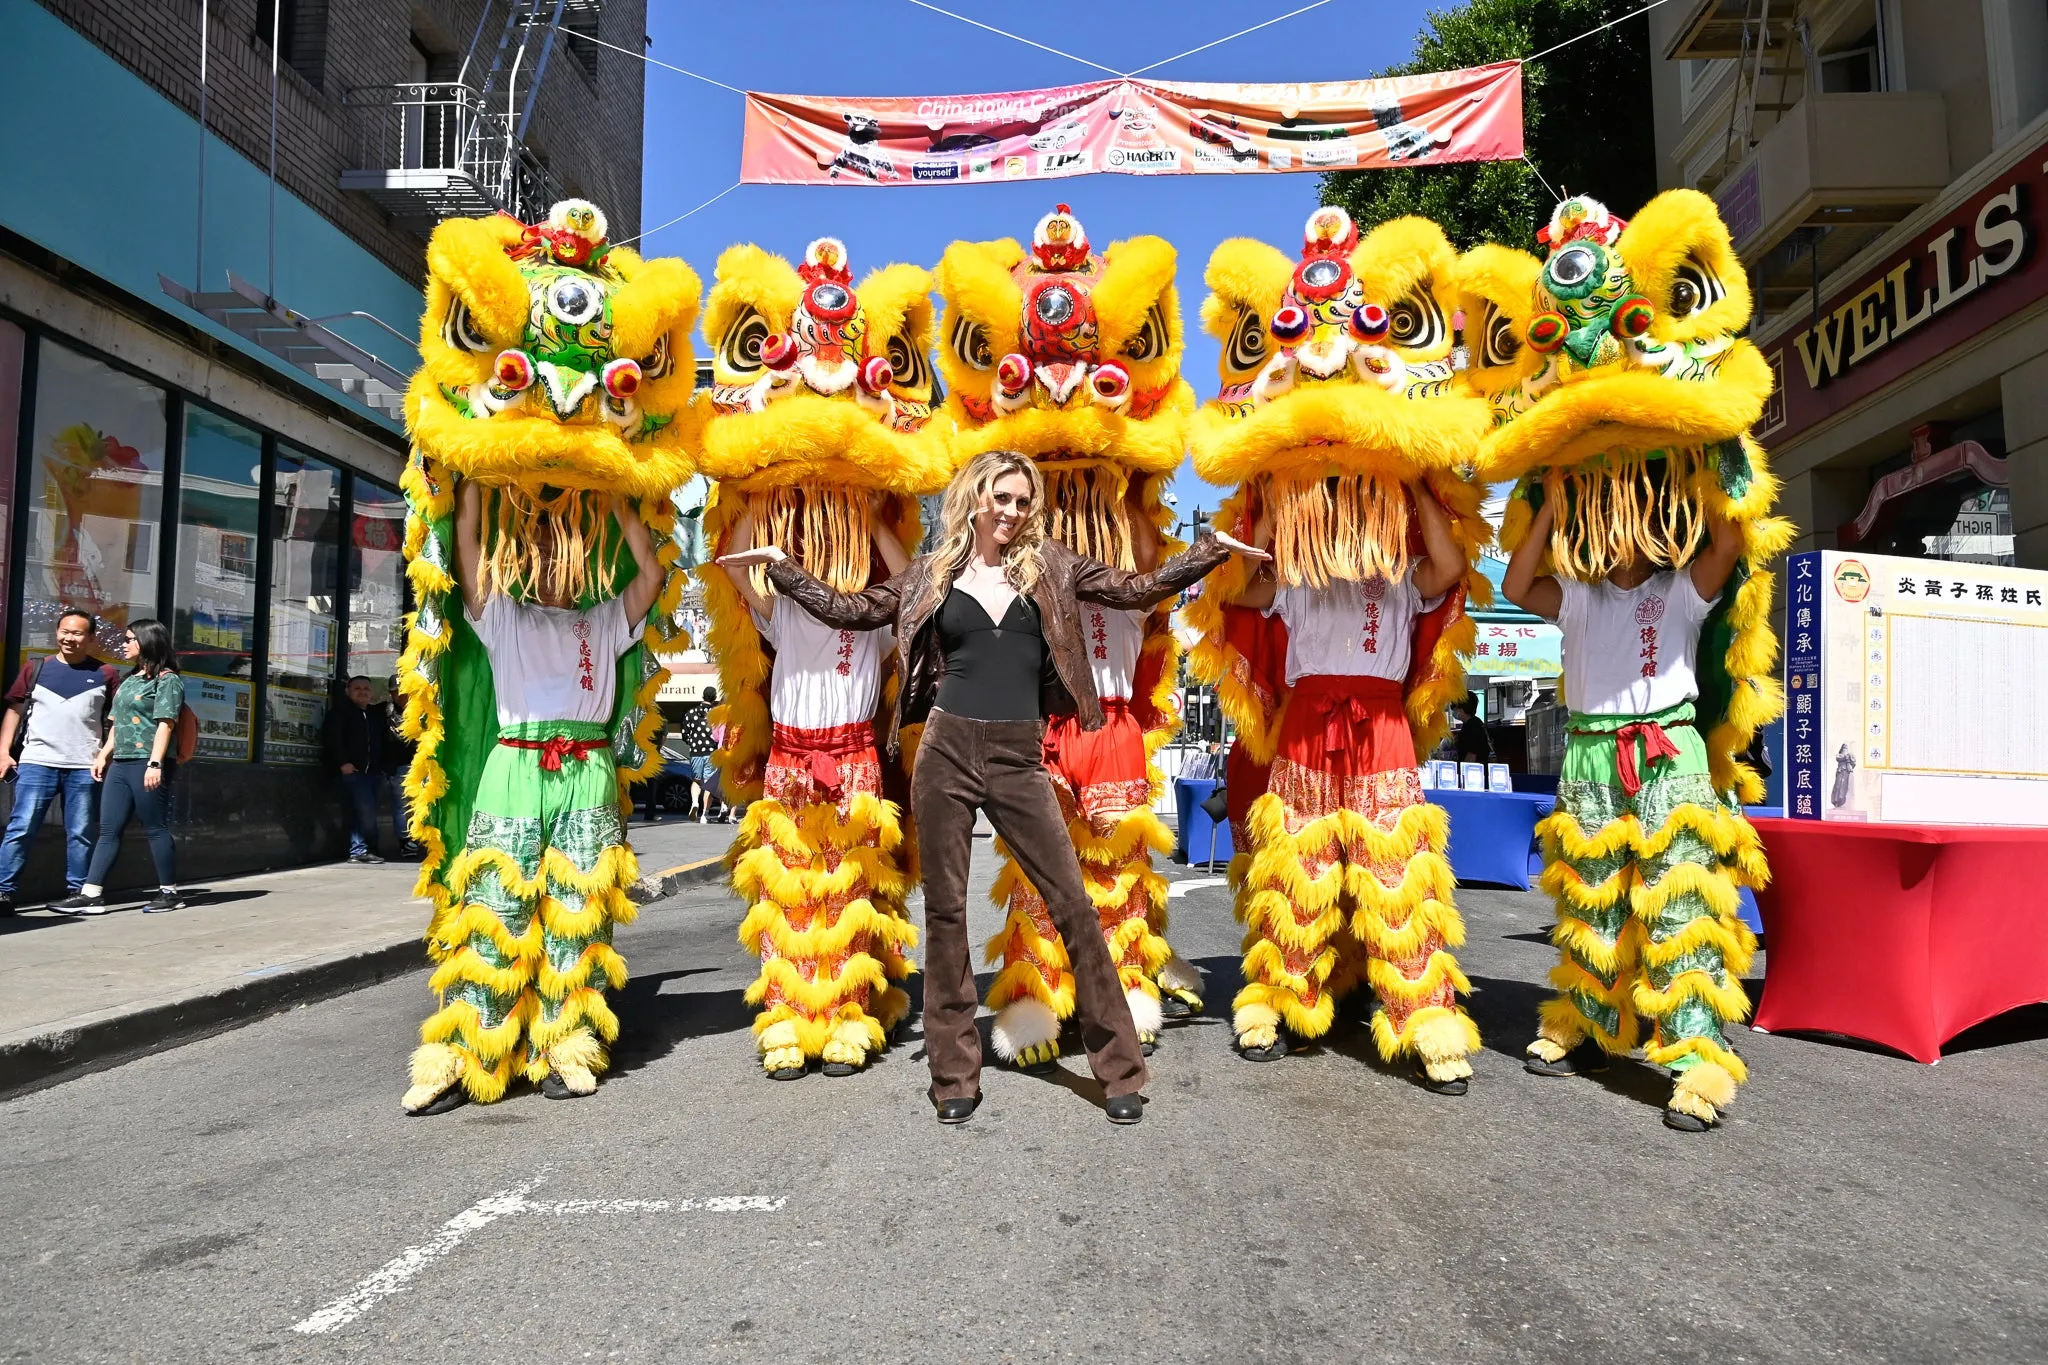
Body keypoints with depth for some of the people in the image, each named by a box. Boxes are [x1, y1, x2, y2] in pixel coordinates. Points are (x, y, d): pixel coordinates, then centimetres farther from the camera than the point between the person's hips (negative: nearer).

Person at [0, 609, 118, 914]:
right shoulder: (35, 668, 10)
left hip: (84, 768, 0)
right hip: (36, 763, 0)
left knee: (80, 834, 4)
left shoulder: (105, 674, 7)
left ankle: (77, 892, 11)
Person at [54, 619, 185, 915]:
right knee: (108, 831, 5)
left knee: (156, 829, -3)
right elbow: (118, 723, 25)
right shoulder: (129, 680, 21)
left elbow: (165, 723, -14)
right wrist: (103, 755, 19)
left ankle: (169, 893, 4)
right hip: (120, 765, 9)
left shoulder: (167, 679, -6)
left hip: (146, 764, -9)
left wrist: (155, 763, -21)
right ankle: (91, 895, 5)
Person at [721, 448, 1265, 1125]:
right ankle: (955, 1075, 18)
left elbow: (1137, 589, 9)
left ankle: (1120, 1068, 11)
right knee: (945, 910, 5)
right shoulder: (934, 572, 9)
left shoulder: (1048, 566, 9)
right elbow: (850, 611, 15)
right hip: (947, 753, 0)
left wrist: (1213, 549, 3)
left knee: (1073, 904, 0)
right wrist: (781, 565, 11)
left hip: (1020, 761, 0)